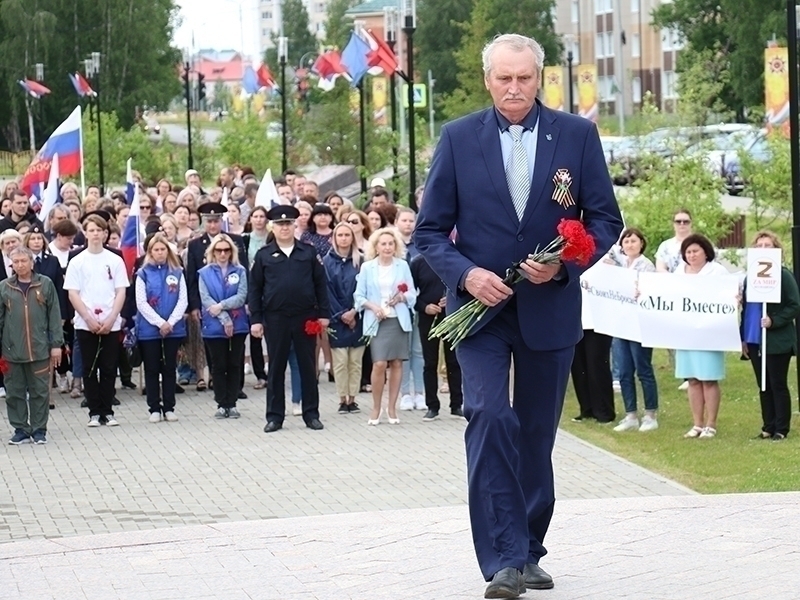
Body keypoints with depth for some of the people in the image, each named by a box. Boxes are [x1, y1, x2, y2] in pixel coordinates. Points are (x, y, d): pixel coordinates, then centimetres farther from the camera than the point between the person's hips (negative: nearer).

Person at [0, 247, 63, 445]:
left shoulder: (45, 284, 2)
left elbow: (54, 315, 3)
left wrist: (56, 344, -1)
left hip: (40, 349, -1)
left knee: (40, 391, 3)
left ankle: (39, 429, 13)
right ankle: (20, 429, 15)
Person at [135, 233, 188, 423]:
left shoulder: (177, 273, 5)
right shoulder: (143, 274, -1)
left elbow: (183, 300, 1)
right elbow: (141, 303, -6)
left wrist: (170, 322, -10)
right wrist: (160, 323, -13)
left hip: (173, 328, 1)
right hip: (149, 329, -1)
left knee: (170, 368, 6)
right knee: (152, 369, 4)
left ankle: (169, 407, 13)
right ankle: (154, 408, 10)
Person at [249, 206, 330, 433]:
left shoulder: (309, 252, 4)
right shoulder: (264, 255, 3)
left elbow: (320, 284, 5)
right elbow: (255, 288, 3)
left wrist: (324, 313, -1)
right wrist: (256, 319, -3)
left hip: (305, 317, 0)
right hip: (276, 318, 0)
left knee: (308, 367, 6)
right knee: (276, 368, 5)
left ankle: (311, 414, 13)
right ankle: (275, 416, 10)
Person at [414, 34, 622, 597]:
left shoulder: (577, 135, 0)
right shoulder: (458, 138, -1)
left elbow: (606, 219, 2)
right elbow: (431, 230, 1)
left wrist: (565, 264, -15)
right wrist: (466, 274, -17)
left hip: (550, 308, 2)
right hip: (479, 305, -1)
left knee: (537, 434, 11)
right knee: (490, 417, -19)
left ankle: (530, 550, 26)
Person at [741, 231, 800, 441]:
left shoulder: (783, 275, -8)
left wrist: (774, 321, -22)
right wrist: (743, 338, 10)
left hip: (777, 342, -6)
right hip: (754, 341, 6)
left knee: (778, 385, 0)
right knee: (764, 386, 10)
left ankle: (781, 429, 6)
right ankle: (768, 427, 16)